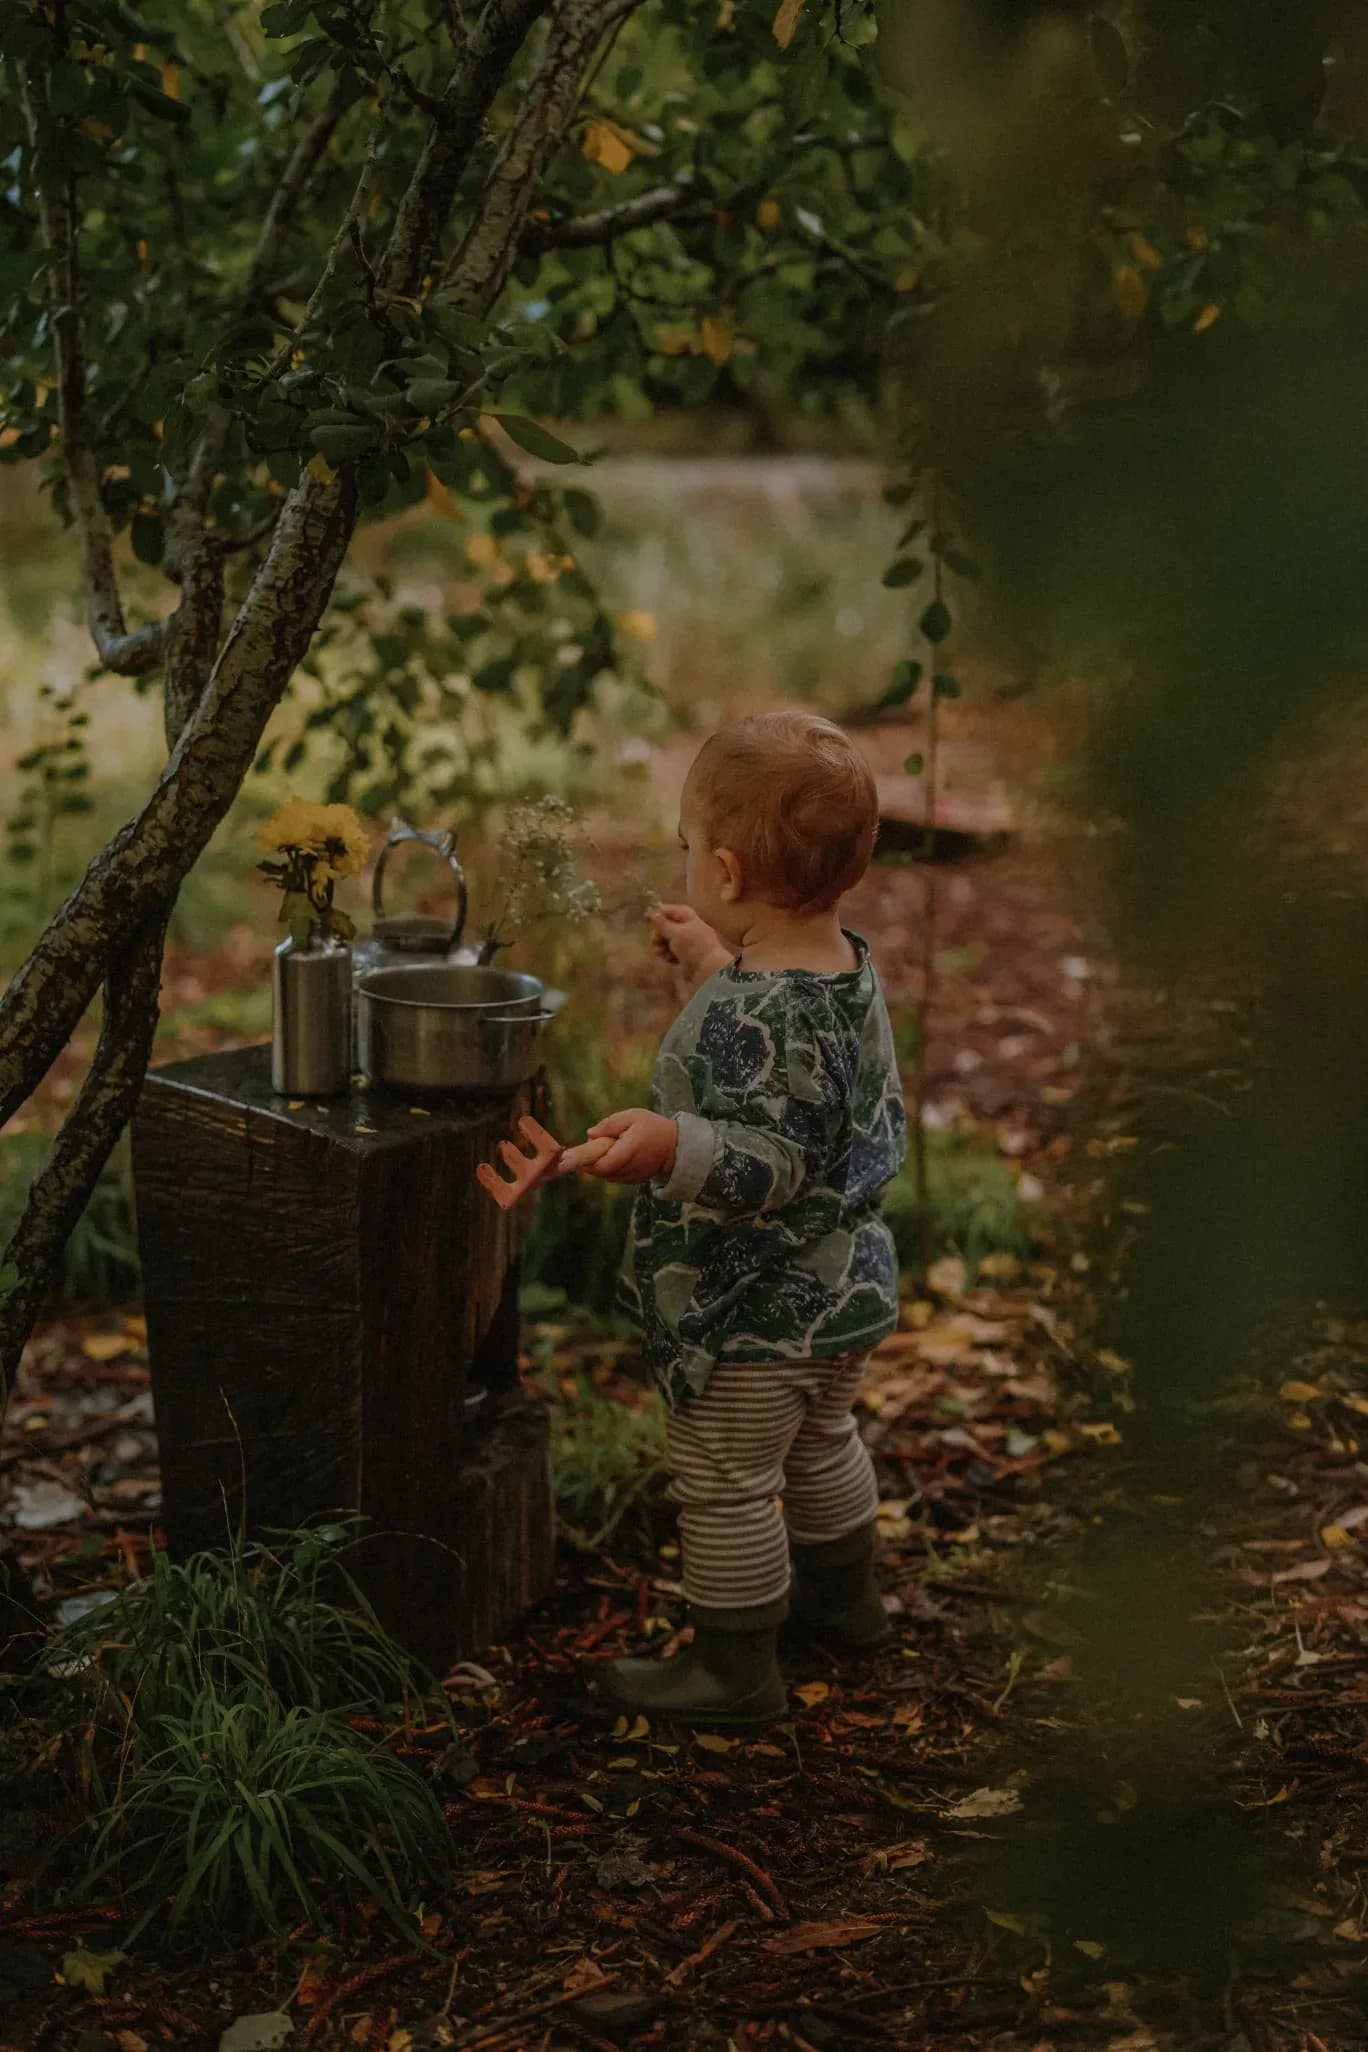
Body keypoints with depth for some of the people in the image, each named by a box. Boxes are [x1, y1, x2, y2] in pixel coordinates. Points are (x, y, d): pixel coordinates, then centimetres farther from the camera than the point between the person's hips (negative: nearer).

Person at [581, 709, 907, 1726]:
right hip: (845, 1290, 10)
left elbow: (775, 1161, -32)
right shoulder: (851, 967, -1)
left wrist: (674, 1144, -46)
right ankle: (844, 1596, 48)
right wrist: (715, 967, 24)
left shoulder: (756, 1014, -30)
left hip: (756, 1311, -10)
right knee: (821, 1443, 29)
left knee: (723, 1482, 6)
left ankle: (737, 1666, 18)